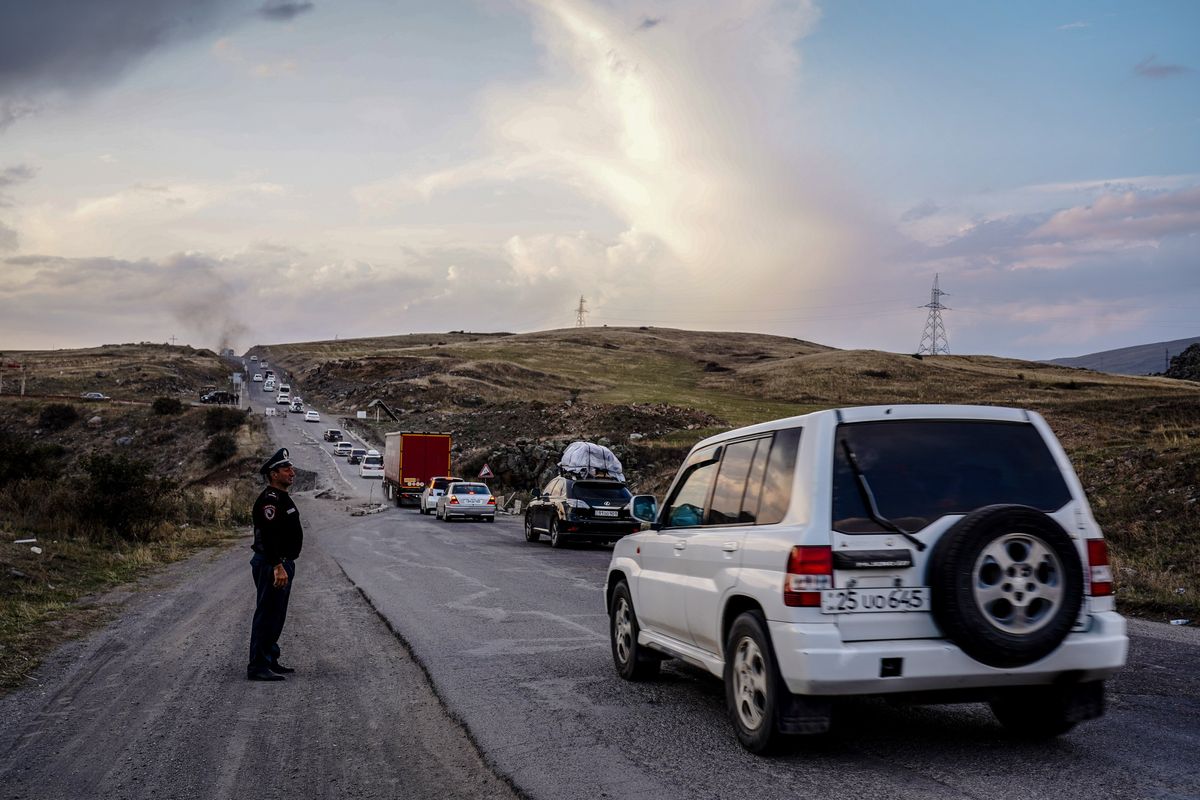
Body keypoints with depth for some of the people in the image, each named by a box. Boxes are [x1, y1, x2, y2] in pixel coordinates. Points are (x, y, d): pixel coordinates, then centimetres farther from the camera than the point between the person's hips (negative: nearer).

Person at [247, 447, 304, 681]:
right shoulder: (269, 500, -17)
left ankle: (270, 660, 26)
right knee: (266, 615, -8)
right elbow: (269, 536, -27)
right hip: (272, 566, -11)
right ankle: (258, 666, -5)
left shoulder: (282, 498, 17)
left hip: (283, 564, 11)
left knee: (276, 616, 17)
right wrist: (278, 567, -31)